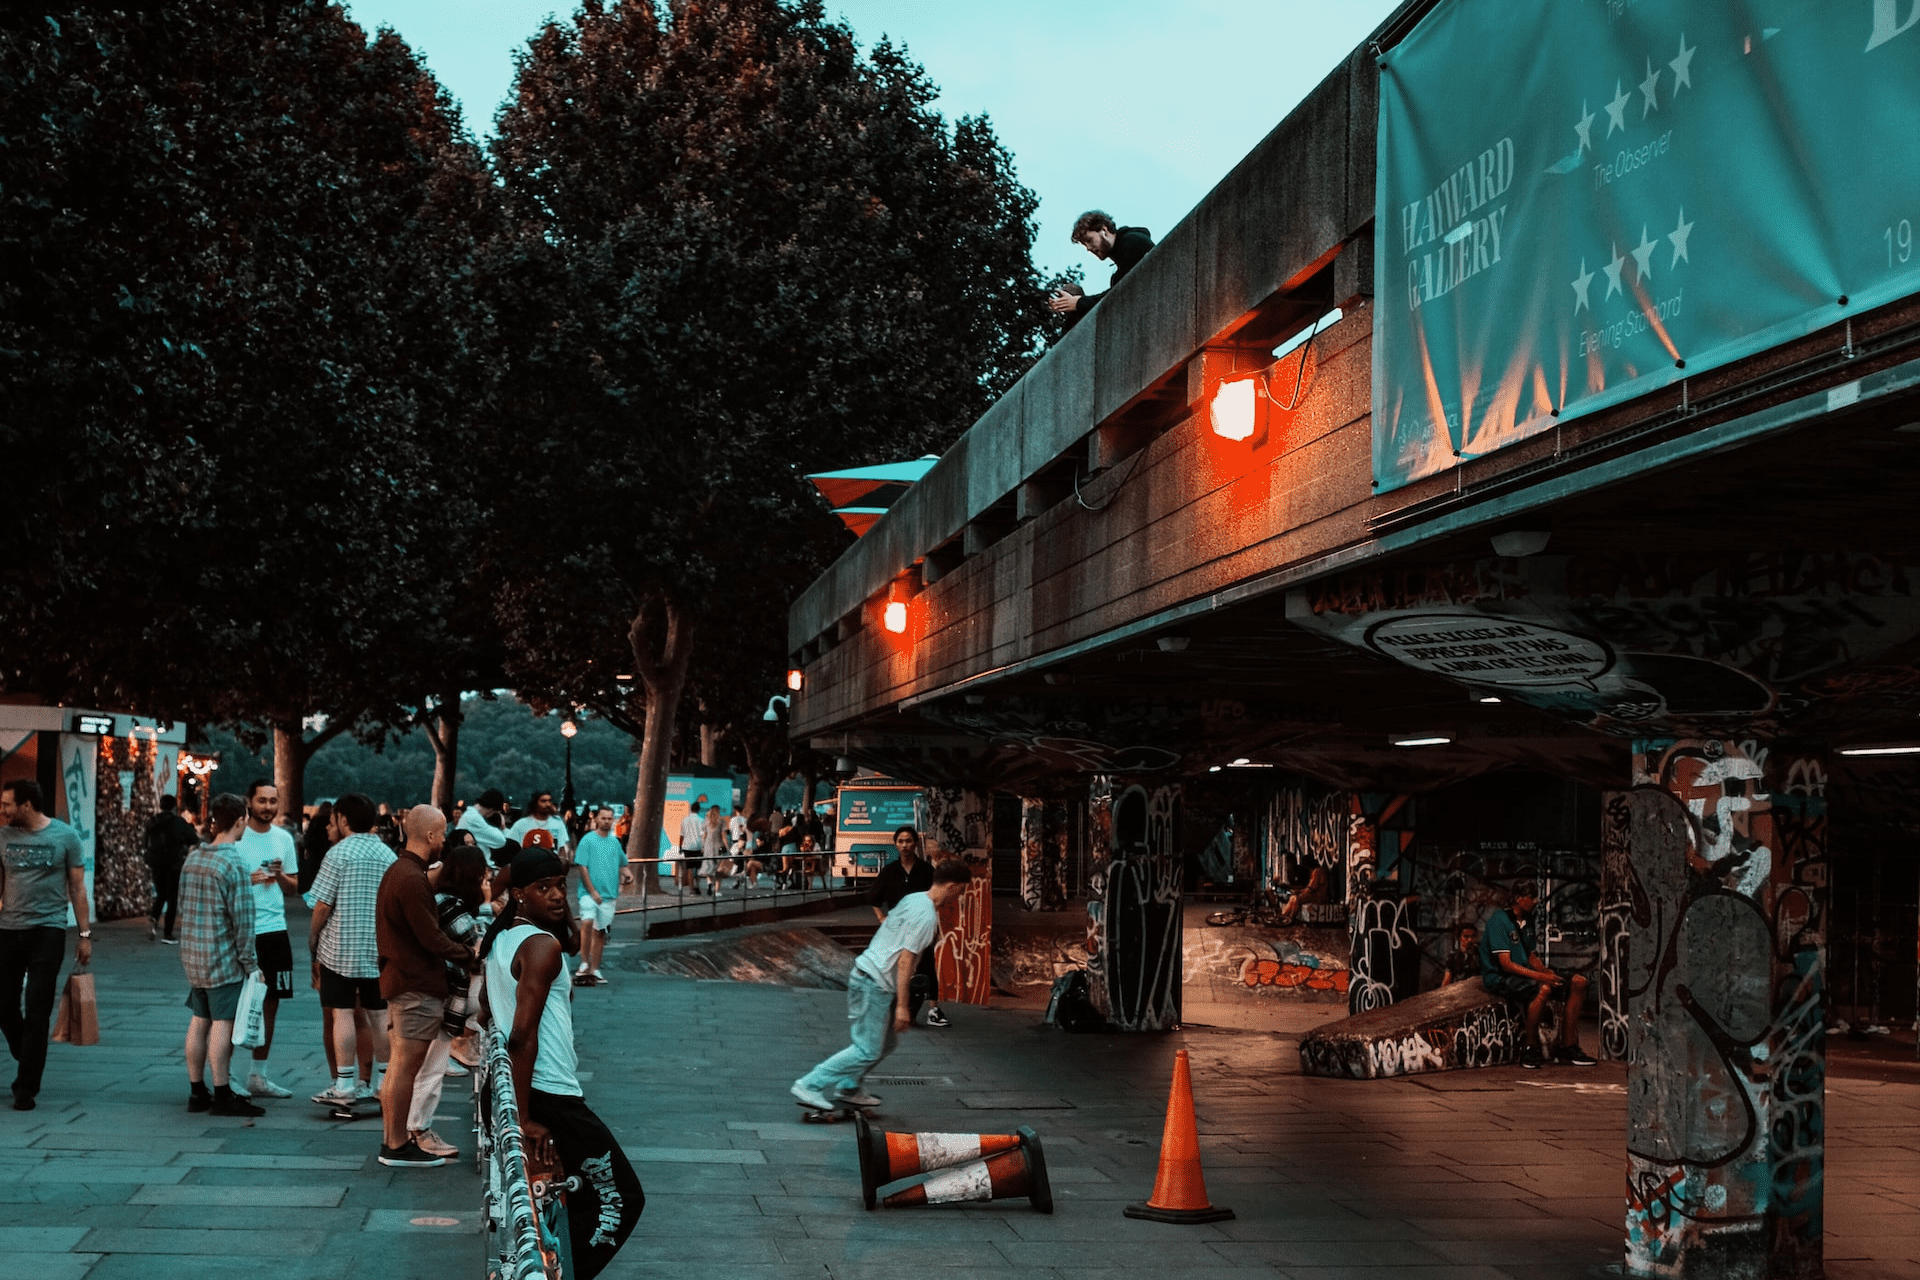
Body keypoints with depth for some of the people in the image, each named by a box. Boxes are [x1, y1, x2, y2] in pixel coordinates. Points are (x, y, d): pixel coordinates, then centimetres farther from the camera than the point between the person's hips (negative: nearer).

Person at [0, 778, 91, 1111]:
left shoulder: (65, 836, -3)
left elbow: (77, 887, 2)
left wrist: (85, 934, 0)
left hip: (47, 930, -3)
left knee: (37, 1010, -4)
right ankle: (29, 1064, 30)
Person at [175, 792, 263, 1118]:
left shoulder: (192, 859, 8)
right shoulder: (234, 865, -16)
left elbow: (182, 908, 15)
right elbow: (242, 920, -16)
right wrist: (250, 963, -9)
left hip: (193, 956, 8)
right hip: (224, 959, -8)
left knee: (199, 1021, 13)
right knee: (222, 1024, -3)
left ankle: (197, 1091, 19)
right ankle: (222, 1095, 0)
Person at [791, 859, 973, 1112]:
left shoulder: (912, 899, 13)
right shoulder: (926, 916, -16)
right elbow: (905, 959, -21)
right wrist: (902, 1005, -20)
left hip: (864, 975, 10)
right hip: (875, 985, -10)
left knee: (886, 1043, 18)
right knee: (867, 1051, -5)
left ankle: (850, 1089, 24)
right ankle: (810, 1086, -6)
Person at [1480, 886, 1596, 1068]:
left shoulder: (1527, 921, 13)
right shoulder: (1499, 920, -15)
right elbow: (1505, 964, -21)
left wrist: (1545, 971, -4)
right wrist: (1540, 976, -27)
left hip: (1525, 971, 9)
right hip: (1500, 977, -9)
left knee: (1578, 982, -4)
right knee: (1543, 988, -37)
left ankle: (1568, 1048, -5)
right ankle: (1530, 1047, -21)